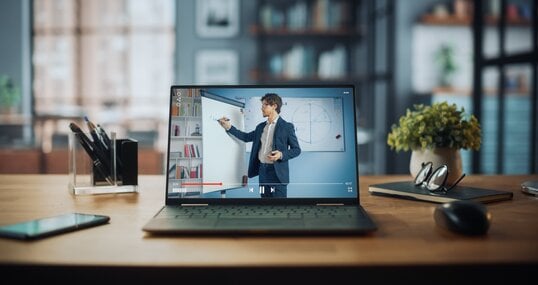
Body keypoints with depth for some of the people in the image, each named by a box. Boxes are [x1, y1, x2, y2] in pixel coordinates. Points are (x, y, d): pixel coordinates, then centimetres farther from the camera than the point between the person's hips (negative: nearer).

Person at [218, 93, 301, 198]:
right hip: (262, 171, 6)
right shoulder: (261, 126, 13)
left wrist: (281, 155, -20)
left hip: (277, 172, -6)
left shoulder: (287, 126, -5)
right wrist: (229, 127, 12)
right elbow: (247, 137, 20)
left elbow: (296, 149, -3)